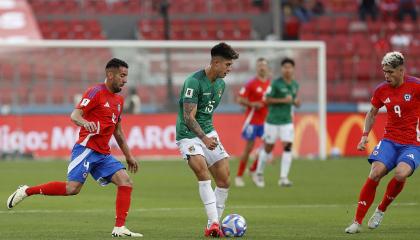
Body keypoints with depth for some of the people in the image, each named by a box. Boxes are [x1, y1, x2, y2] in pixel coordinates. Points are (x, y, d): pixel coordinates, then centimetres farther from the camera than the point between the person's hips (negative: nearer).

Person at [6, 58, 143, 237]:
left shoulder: (119, 100, 19)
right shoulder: (96, 92, -6)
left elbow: (117, 131, 29)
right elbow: (75, 115, -16)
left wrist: (128, 156, 30)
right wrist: (85, 122, -38)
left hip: (103, 154, 8)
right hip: (86, 148, -8)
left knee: (126, 182, -9)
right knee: (73, 188, -20)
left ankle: (119, 229, -10)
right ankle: (26, 191, -5)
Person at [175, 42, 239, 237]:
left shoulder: (220, 84, 7)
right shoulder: (194, 82, -19)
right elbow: (188, 117, -24)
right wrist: (204, 139, -36)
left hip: (208, 133, 8)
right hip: (188, 135, -8)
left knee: (224, 179, 0)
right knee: (202, 172, -27)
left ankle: (214, 224, 14)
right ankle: (213, 222, -30)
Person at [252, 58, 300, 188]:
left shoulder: (295, 85, 6)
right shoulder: (276, 83, -12)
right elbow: (267, 100, -12)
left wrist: (296, 102, -2)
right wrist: (283, 100, -22)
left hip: (287, 122, 4)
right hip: (273, 121, -4)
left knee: (287, 147, -10)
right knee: (268, 148, 5)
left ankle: (283, 178, -8)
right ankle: (259, 174, 25)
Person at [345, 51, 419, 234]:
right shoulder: (381, 90, 2)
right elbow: (372, 113, 19)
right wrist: (365, 135, 7)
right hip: (390, 140, 3)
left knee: (401, 174, -29)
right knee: (375, 172, -18)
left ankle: (381, 209, -1)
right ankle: (357, 222, -11)